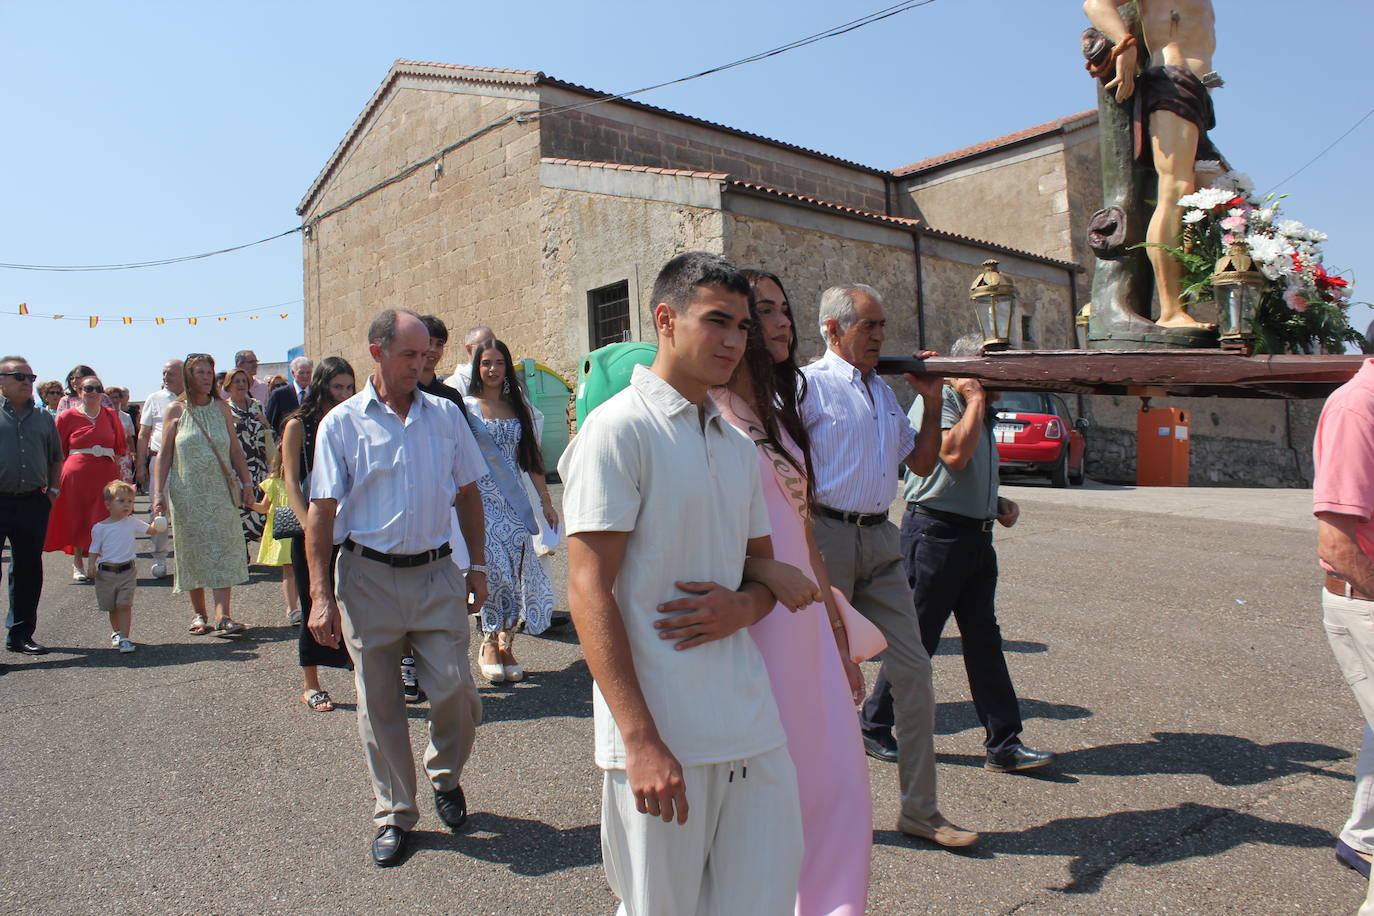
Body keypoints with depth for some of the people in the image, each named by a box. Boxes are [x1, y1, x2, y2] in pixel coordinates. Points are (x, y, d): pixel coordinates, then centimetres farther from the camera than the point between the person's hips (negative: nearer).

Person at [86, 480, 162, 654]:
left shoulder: (132, 522, 4)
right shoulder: (100, 527, -1)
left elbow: (150, 529, 6)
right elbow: (94, 549, 4)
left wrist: (157, 522, -15)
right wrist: (92, 566, -10)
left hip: (127, 570, 0)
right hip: (106, 572, 0)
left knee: (124, 605, -8)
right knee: (112, 607, 13)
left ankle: (125, 638, -5)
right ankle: (116, 632, 34)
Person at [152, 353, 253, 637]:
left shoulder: (221, 407, 8)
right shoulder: (176, 410, 2)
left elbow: (235, 449, 11)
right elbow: (164, 454, 2)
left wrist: (246, 481, 5)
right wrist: (158, 492, -4)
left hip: (220, 491, 1)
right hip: (187, 493, -1)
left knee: (224, 549, -7)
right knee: (193, 550, 4)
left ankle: (222, 615, -9)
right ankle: (198, 613, 16)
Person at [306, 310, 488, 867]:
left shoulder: (445, 416, 5)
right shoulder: (342, 423, -2)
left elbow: (468, 493, 12)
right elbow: (321, 511, -3)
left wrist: (477, 565, 9)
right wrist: (321, 595, -8)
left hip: (436, 573, 2)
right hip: (368, 576, -1)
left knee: (454, 688, 0)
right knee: (378, 703, 8)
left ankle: (445, 775, 31)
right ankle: (394, 814, 26)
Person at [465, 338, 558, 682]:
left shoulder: (518, 408, 13)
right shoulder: (466, 408, 2)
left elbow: (531, 458, 14)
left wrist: (546, 501, 12)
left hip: (515, 502, 4)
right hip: (482, 500, -3)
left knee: (518, 571, -2)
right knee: (496, 570, -12)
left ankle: (505, 644, 11)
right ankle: (489, 645, 5)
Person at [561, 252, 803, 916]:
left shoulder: (737, 445, 14)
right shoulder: (620, 428, -9)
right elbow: (589, 591, -14)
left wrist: (742, 606, -5)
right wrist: (641, 741, -19)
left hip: (752, 725, 7)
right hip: (663, 737, -6)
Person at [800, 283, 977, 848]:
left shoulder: (885, 392, 17)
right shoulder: (811, 383, -6)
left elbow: (922, 464, 19)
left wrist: (932, 399, 10)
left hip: (880, 540, 7)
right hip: (827, 536, -7)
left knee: (913, 669, 5)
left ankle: (921, 811, 18)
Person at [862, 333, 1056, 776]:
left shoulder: (980, 412, 20)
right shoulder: (938, 400, -10)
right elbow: (955, 455, -25)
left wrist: (999, 504, 12)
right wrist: (976, 399, -15)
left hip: (975, 536, 9)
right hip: (936, 533, -9)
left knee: (984, 639, 7)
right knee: (916, 639, 1)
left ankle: (1004, 745, 11)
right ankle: (873, 723, 18)